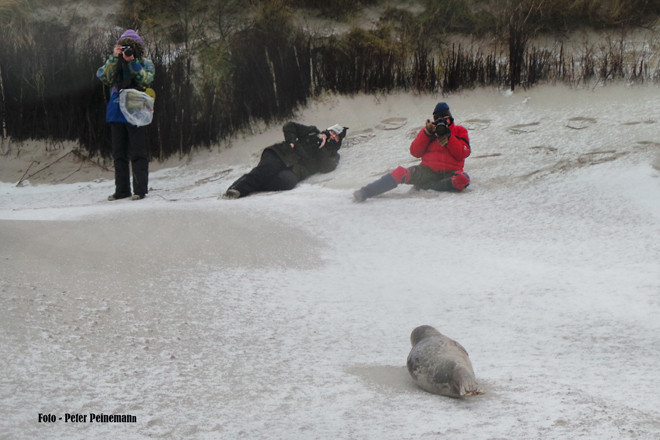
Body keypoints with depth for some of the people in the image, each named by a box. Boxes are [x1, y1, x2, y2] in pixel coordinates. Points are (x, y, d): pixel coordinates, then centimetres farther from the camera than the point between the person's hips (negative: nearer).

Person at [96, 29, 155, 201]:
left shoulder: (145, 63, 5)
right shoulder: (114, 62, 13)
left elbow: (145, 80, -12)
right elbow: (103, 76, -4)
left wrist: (132, 62, -17)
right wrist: (114, 58, -11)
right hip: (116, 114, 4)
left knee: (138, 153, -5)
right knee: (119, 154, 8)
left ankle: (140, 189, -2)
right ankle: (122, 190, 14)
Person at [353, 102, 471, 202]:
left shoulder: (459, 131, 16)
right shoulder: (428, 130, 20)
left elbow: (463, 153, 0)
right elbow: (415, 152, 8)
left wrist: (448, 138, -9)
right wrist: (427, 133, -3)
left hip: (449, 173, -1)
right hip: (427, 170, 1)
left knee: (463, 179, -38)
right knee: (401, 172, -28)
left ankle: (427, 186, -39)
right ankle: (364, 192, -34)